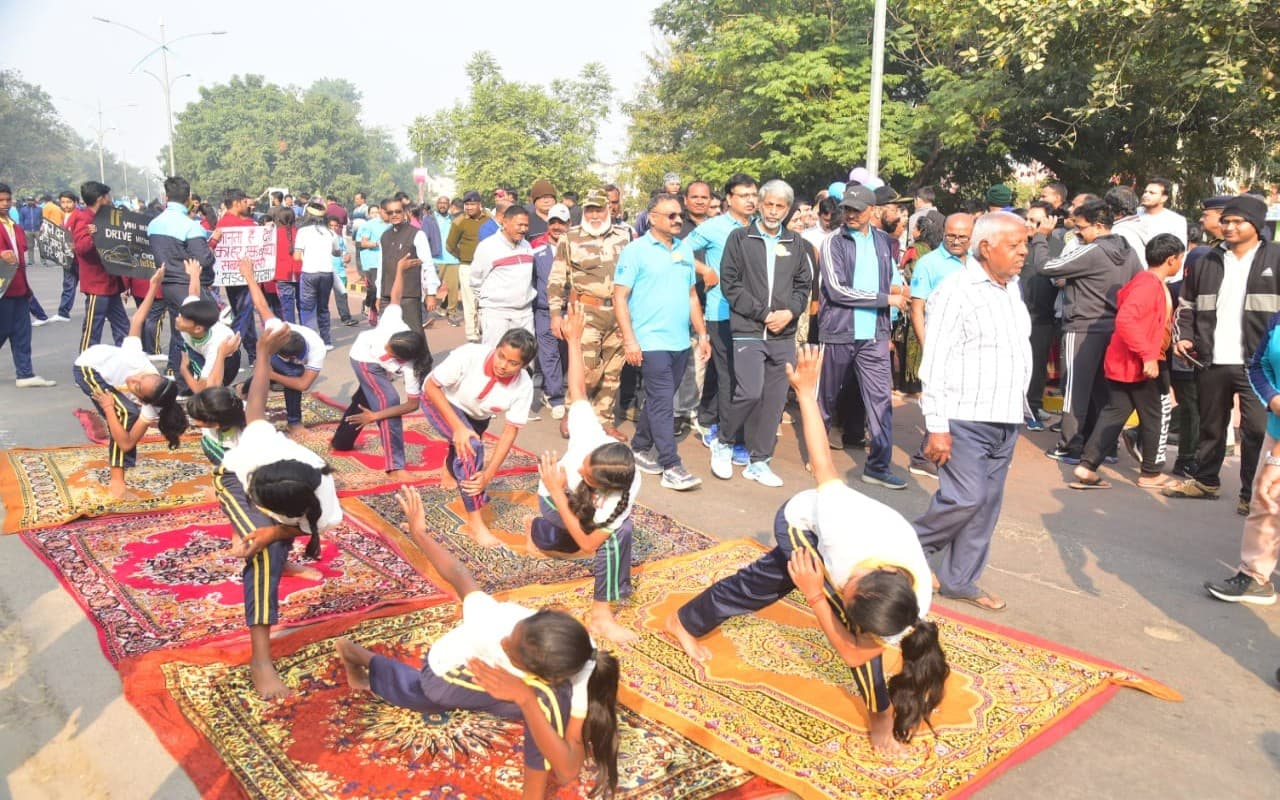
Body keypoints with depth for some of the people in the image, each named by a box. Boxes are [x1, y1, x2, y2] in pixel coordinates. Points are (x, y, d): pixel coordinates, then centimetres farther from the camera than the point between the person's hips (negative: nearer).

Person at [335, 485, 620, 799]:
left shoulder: (580, 681, -43)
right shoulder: (495, 620, -45)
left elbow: (568, 772, -48)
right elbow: (459, 577, -27)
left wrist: (525, 698, -57)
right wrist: (418, 533, -11)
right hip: (449, 670, 0)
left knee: (549, 699, -31)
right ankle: (354, 653, 56)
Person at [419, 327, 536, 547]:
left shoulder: (524, 386, -30)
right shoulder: (469, 355, -39)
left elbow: (510, 431, -23)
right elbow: (431, 386, -29)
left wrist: (488, 475, -30)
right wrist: (458, 427, -37)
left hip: (476, 415, 4)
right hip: (439, 400, -4)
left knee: (465, 454, 25)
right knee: (470, 447, -28)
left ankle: (451, 472, 66)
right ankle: (475, 522, -20)